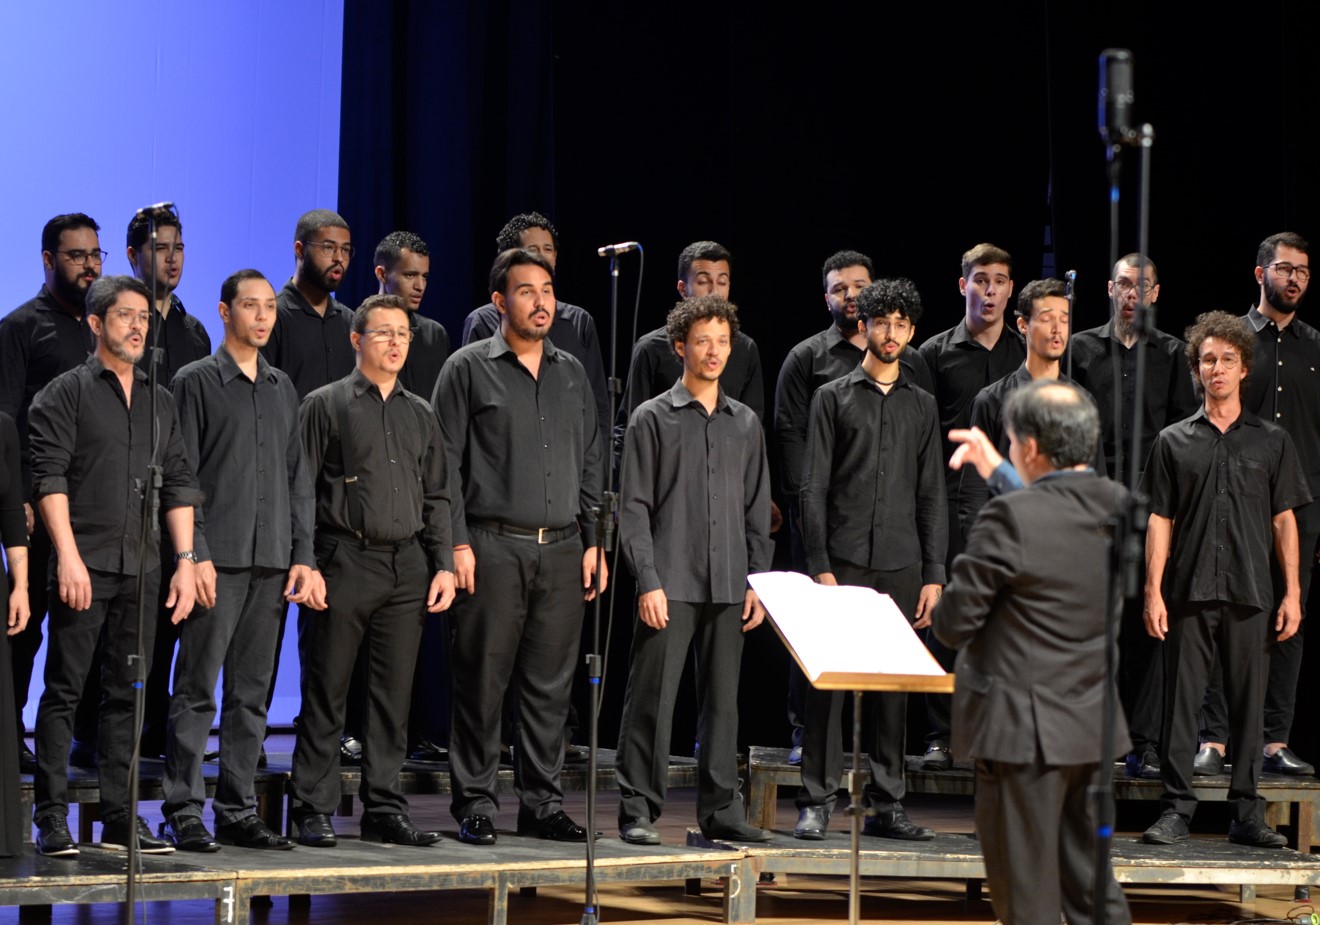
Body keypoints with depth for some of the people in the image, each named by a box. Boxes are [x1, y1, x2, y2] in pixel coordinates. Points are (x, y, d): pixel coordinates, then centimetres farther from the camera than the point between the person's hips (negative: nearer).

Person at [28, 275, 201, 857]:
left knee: (128, 692, 7)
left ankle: (120, 817, 11)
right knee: (64, 690, -3)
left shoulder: (160, 402, 16)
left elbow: (178, 485, 16)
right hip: (84, 565, -5)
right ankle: (52, 817, 0)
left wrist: (185, 560, 7)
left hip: (142, 569, 5)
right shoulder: (66, 394, 0)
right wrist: (68, 555, -17)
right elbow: (50, 478, -8)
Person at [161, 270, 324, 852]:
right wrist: (194, 554, -13)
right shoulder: (196, 382, 0)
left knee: (251, 693, 7)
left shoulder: (282, 388, 16)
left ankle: (238, 812, 11)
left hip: (271, 563, 5)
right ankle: (184, 812, -2)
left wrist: (303, 557, 9)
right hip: (218, 561, -5)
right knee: (197, 691, -5)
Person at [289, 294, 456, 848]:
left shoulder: (420, 414, 17)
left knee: (393, 696, 6)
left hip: (407, 566, 5)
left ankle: (384, 809, 12)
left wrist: (443, 565, 9)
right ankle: (313, 810, 3)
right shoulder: (326, 406, 2)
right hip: (346, 563, -5)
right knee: (327, 694, -2)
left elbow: (437, 497, 19)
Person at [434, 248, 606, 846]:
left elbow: (590, 464, 18)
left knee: (551, 684, 6)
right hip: (493, 547, -4)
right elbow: (447, 462, -3)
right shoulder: (469, 368, 1)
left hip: (561, 550, 4)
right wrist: (457, 543, -10)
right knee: (483, 681, -3)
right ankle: (474, 804, 4)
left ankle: (542, 803, 13)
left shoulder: (571, 374, 15)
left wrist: (592, 541, 10)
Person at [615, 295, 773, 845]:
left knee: (723, 700, 7)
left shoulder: (745, 423, 14)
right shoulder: (654, 418, 1)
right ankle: (638, 811, 0)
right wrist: (648, 581, -11)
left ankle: (720, 810, 13)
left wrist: (758, 582, 7)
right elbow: (634, 507, -3)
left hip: (729, 586, 4)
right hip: (671, 585, -4)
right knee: (652, 698, -5)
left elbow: (757, 510, 16)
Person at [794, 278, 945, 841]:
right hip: (844, 560, -3)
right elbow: (813, 487, 1)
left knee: (893, 687, 5)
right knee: (829, 679, -5)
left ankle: (886, 805, 10)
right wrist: (819, 565, -8)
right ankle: (817, 802, 0)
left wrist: (933, 575, 5)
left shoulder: (921, 405, 14)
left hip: (901, 565, 3)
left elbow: (932, 495, 13)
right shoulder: (834, 397, 5)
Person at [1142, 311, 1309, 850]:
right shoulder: (1174, 442, 8)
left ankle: (1247, 814, 9)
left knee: (1248, 704, 3)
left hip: (1250, 595, 1)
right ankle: (1176, 809, 5)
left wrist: (1292, 593, 3)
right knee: (1181, 701, 0)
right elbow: (1159, 521, 6)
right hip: (1188, 594, 0)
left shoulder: (1271, 442, 10)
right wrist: (1153, 592, -2)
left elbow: (1284, 521, 9)